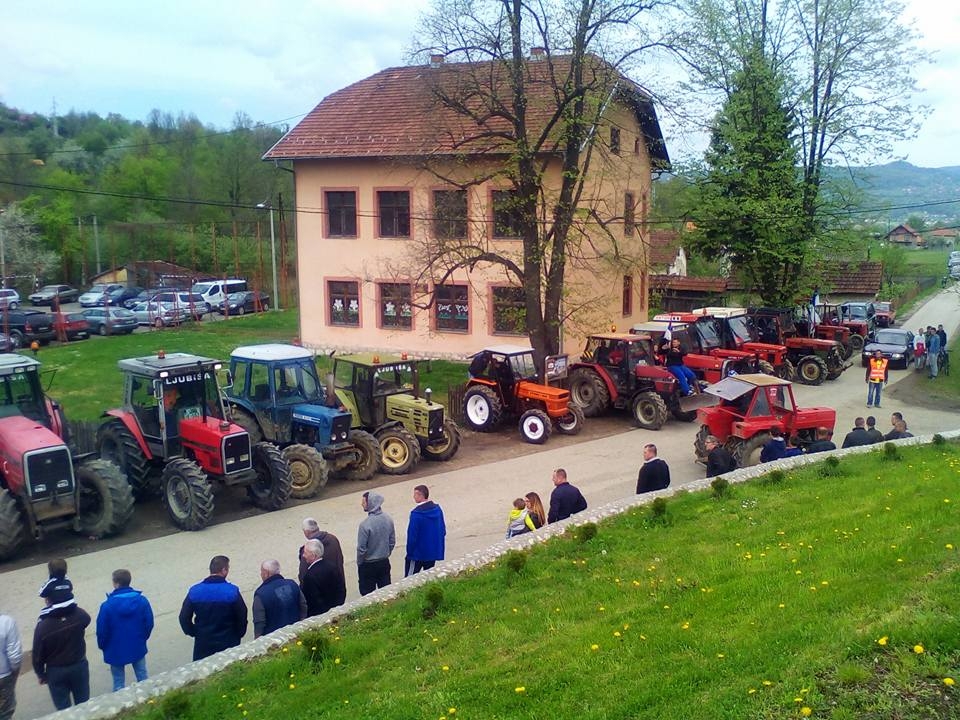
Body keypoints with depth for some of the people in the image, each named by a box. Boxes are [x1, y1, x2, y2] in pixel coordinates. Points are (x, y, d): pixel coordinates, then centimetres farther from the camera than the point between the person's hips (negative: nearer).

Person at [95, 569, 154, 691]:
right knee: (142, 677, 19)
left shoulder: (108, 605, -22)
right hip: (138, 647, 2)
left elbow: (102, 630, -12)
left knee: (119, 683, 14)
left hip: (116, 650, -2)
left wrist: (102, 646, 8)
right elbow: (149, 623, -4)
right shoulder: (142, 600, -14)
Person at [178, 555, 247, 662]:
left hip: (203, 645, 2)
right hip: (228, 644, -2)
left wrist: (193, 633, 13)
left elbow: (184, 617, -3)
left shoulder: (195, 591, -7)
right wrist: (238, 634, 10)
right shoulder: (232, 591, -14)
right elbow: (242, 617, -8)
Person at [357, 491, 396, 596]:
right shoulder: (388, 519, -6)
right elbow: (392, 542, 4)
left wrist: (359, 563, -1)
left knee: (368, 594, 8)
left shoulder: (365, 524, -25)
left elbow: (361, 548, -18)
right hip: (385, 563, 6)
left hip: (368, 565, -6)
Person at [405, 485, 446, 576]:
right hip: (434, 552, 6)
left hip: (417, 553, -6)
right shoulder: (437, 509, 0)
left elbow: (412, 535, -18)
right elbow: (443, 531, 8)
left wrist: (409, 552, -7)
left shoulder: (416, 513, -22)